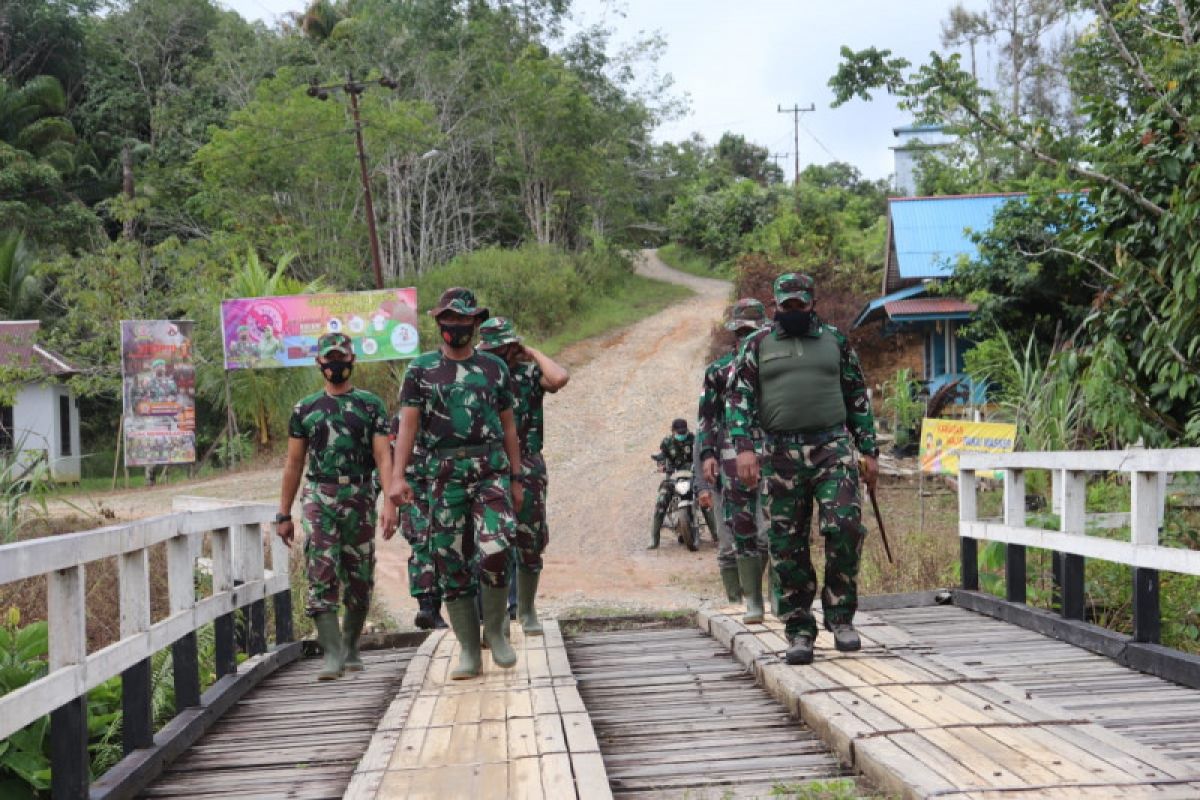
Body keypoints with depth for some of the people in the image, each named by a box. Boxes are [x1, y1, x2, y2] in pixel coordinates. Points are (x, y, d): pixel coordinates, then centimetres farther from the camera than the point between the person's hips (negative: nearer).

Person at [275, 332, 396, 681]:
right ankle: (332, 654, -13)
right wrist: (284, 514, 9)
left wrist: (390, 504, -13)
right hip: (319, 499, 0)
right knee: (322, 576, -11)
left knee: (359, 578, 7)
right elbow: (294, 463, 12)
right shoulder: (305, 409, 10)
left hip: (360, 499, 0)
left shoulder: (371, 405, 6)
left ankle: (350, 646, 23)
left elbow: (383, 457, -1)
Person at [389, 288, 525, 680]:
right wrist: (398, 476, -12)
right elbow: (407, 424, 0)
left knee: (494, 551, -20)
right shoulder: (421, 369, 8)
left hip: (492, 470, 0)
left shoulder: (494, 367, 11)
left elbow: (509, 427, 14)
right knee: (452, 564, 2)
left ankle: (495, 627, 4)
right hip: (445, 474, 1)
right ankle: (469, 651, 11)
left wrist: (516, 480, 11)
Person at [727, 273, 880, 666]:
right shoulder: (757, 345, 9)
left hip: (833, 448, 0)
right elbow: (739, 398, 1)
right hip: (781, 454, 0)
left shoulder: (835, 341, 13)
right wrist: (744, 446, -13)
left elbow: (858, 398, 15)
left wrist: (869, 451, 10)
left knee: (845, 527, -15)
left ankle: (840, 616, 1)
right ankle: (799, 633, 10)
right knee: (788, 546, 1)